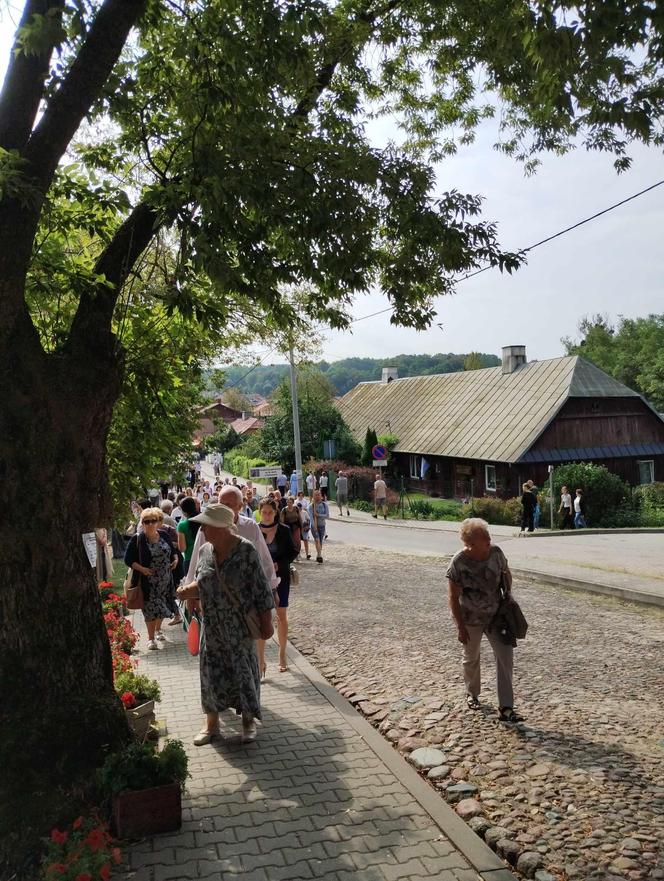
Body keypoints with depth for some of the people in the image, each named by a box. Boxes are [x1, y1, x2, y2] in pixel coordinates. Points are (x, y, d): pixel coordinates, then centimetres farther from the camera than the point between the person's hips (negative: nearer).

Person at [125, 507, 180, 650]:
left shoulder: (163, 535, 3)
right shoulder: (137, 539, -10)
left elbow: (173, 550, 18)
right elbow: (128, 559, -8)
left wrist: (175, 559, -2)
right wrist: (141, 568, -20)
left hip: (165, 580, 5)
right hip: (148, 581, -4)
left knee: (163, 606, 14)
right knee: (151, 608, -2)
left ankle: (158, 630, 37)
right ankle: (151, 637, 13)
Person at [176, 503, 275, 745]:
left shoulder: (245, 550, -16)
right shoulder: (205, 551, 0)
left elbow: (261, 588, -12)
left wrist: (266, 623, -11)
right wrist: (188, 590, -8)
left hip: (240, 626, -5)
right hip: (212, 626, 5)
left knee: (244, 671, 7)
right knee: (211, 671, 11)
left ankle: (248, 721, 27)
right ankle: (211, 724, 28)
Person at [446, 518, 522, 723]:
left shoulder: (496, 553, -12)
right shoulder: (458, 563, -24)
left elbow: (506, 574, 10)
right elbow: (453, 598, -17)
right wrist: (460, 627, -16)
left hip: (495, 615, 3)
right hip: (471, 620, -3)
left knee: (505, 657, -4)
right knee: (471, 658, 17)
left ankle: (506, 708, 4)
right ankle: (472, 694, 44)